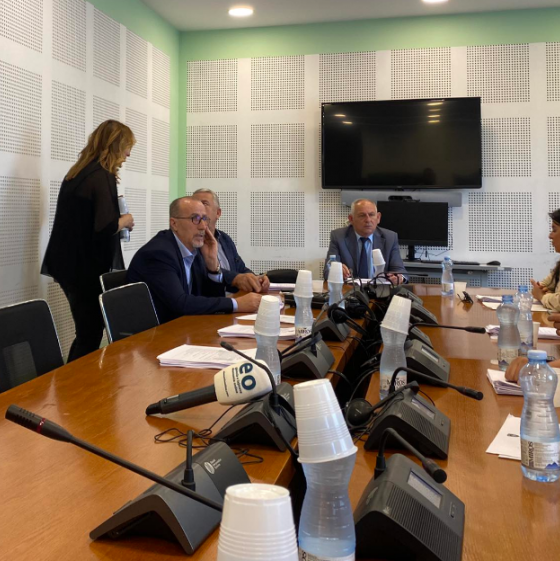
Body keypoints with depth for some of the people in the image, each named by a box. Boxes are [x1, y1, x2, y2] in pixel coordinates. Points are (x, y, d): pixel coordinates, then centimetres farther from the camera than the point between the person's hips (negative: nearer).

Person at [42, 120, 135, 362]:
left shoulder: (77, 172, 11)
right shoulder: (102, 176, -16)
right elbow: (105, 227, -25)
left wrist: (115, 212, 15)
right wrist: (124, 221, -6)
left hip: (70, 264, 9)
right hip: (87, 268, -9)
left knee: (86, 332, 17)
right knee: (90, 336, 2)